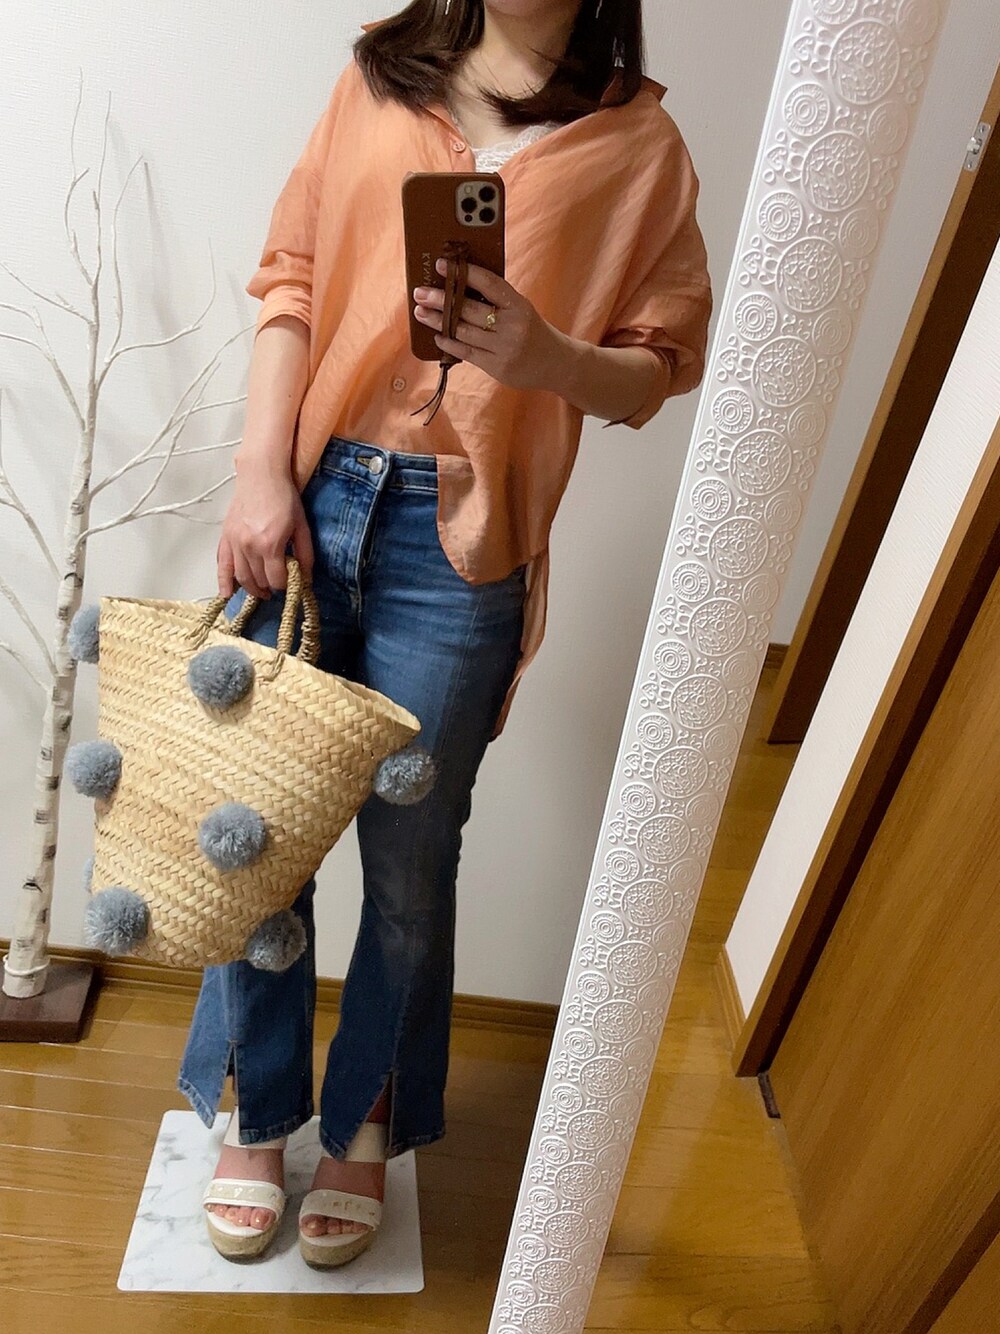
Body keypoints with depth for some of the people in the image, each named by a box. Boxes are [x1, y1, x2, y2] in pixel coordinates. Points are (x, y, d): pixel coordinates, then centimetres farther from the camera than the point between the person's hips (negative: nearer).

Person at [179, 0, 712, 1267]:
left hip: (456, 541, -2)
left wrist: (542, 355, -16)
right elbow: (289, 281, 8)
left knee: (409, 862, 7)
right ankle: (257, 1117, 33)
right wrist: (261, 474, -4)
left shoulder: (639, 142, 8)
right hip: (307, 498, 3)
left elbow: (657, 367, 6)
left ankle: (366, 1127, 35)